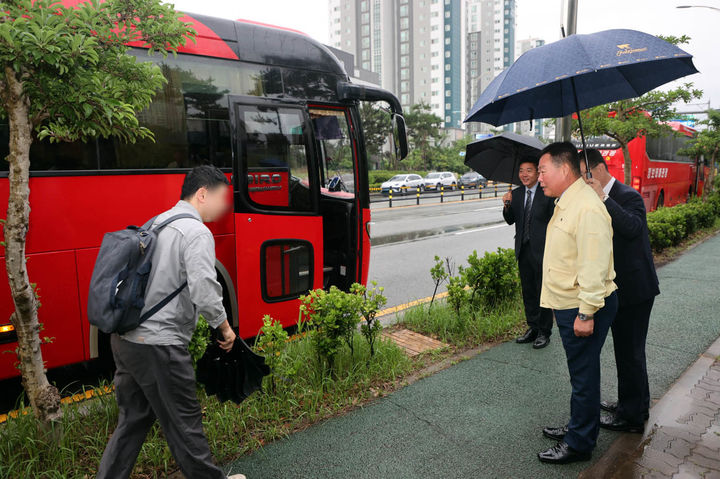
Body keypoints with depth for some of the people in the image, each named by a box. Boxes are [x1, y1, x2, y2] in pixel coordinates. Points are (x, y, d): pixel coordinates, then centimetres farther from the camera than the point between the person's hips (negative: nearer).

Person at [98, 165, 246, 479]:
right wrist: (224, 327, -9)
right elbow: (204, 289, -24)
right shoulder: (197, 233, -14)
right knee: (184, 422, 7)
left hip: (124, 338, 9)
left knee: (133, 420, 19)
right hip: (159, 344, -8)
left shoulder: (156, 223, 13)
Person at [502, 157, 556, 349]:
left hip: (542, 251, -5)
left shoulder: (547, 194, -8)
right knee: (528, 292, 14)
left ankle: (544, 332, 16)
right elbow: (511, 221, 6)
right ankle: (533, 328, 28)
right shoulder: (516, 194, 8)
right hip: (523, 250, 5)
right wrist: (507, 206, -12)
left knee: (543, 292, 3)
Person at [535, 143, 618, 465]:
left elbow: (594, 266, -26)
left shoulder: (587, 208, -23)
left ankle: (579, 444, 20)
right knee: (580, 373, 22)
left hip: (583, 309, -10)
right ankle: (579, 428, 39)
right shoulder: (565, 203, 11)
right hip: (567, 305, 10)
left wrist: (586, 314, -24)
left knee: (584, 376, 5)